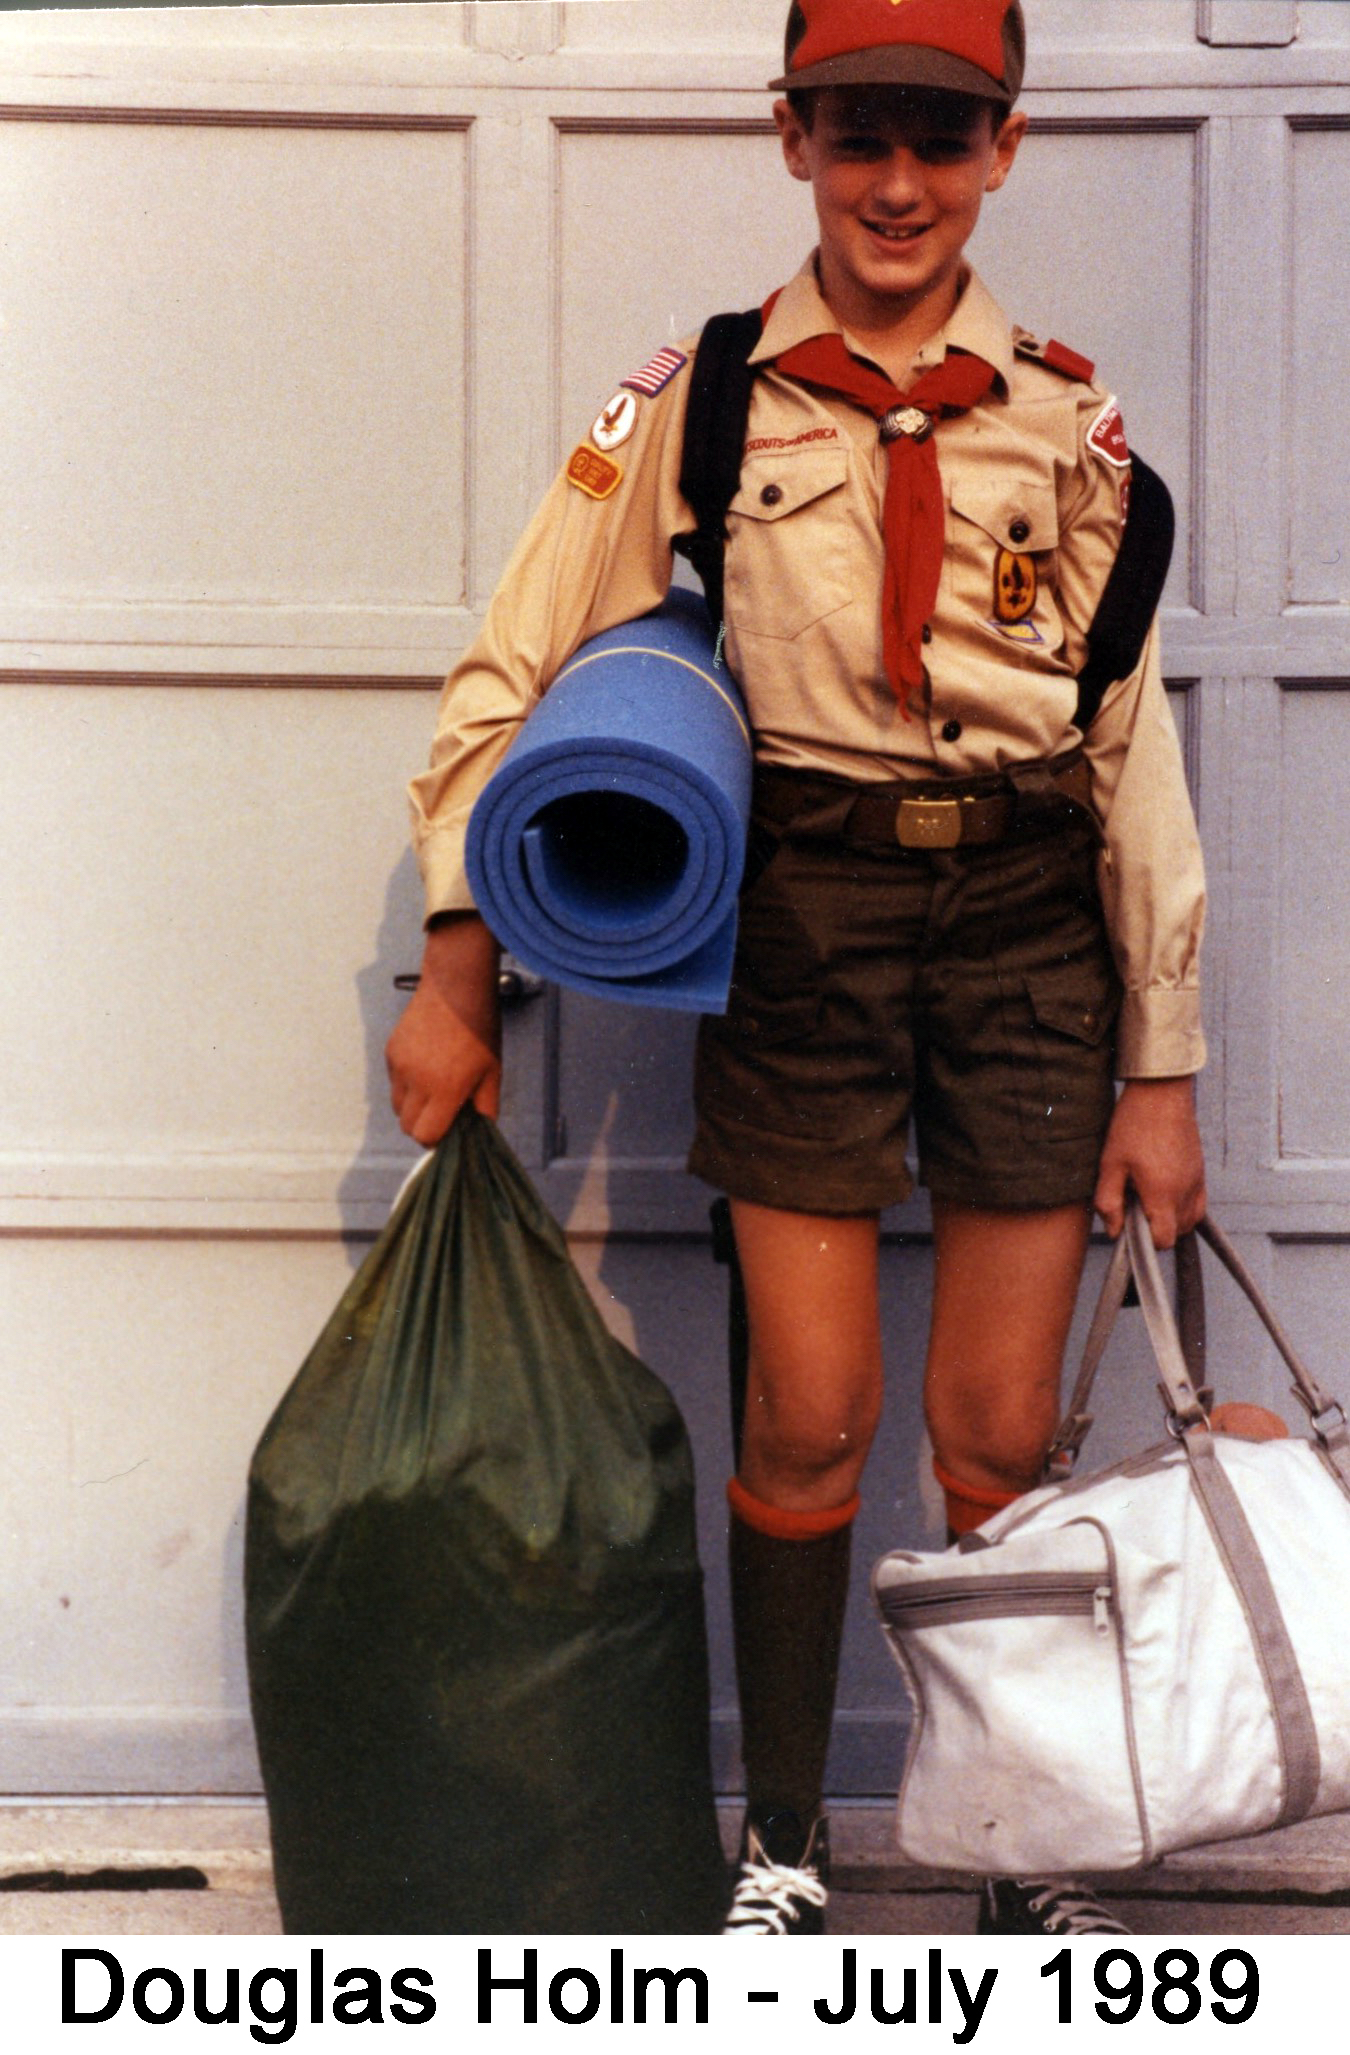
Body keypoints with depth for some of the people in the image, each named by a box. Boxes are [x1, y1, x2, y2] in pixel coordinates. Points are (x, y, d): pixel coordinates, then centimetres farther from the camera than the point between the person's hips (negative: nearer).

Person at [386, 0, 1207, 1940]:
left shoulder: (1067, 420, 5)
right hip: (803, 909, -1)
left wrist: (1162, 1069, 5)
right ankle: (784, 1835, 21)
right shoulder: (701, 403, 1)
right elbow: (516, 680, 4)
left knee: (1003, 1427, 5)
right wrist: (458, 961, -3)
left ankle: (1029, 1845, 22)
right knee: (809, 1415, 1)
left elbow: (1136, 746, 7)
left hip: (1028, 914, 1)